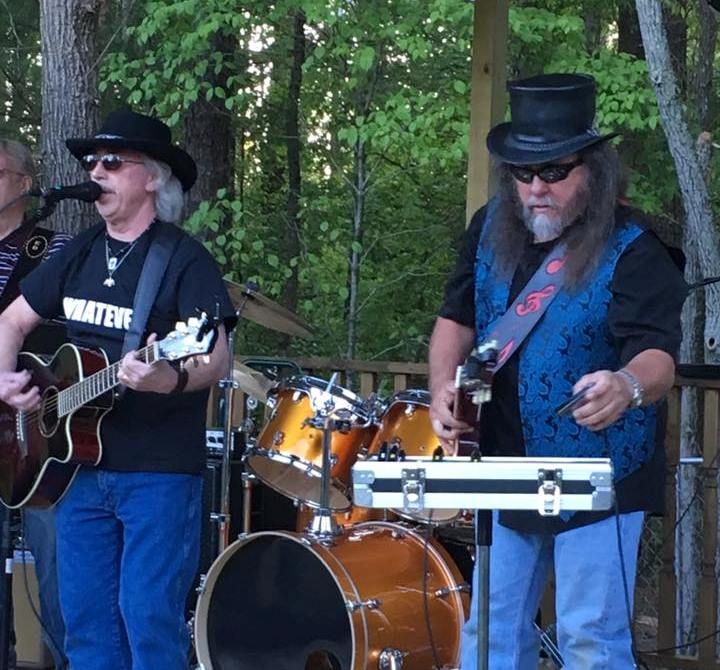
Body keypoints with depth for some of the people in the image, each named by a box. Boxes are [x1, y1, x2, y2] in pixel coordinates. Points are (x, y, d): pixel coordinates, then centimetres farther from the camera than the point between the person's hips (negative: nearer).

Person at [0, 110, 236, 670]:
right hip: (79, 464, 7)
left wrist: (172, 380, -40)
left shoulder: (184, 259, -9)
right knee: (85, 618, 9)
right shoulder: (79, 253, 12)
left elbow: (217, 359, -20)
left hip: (159, 471, -7)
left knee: (149, 620, -7)